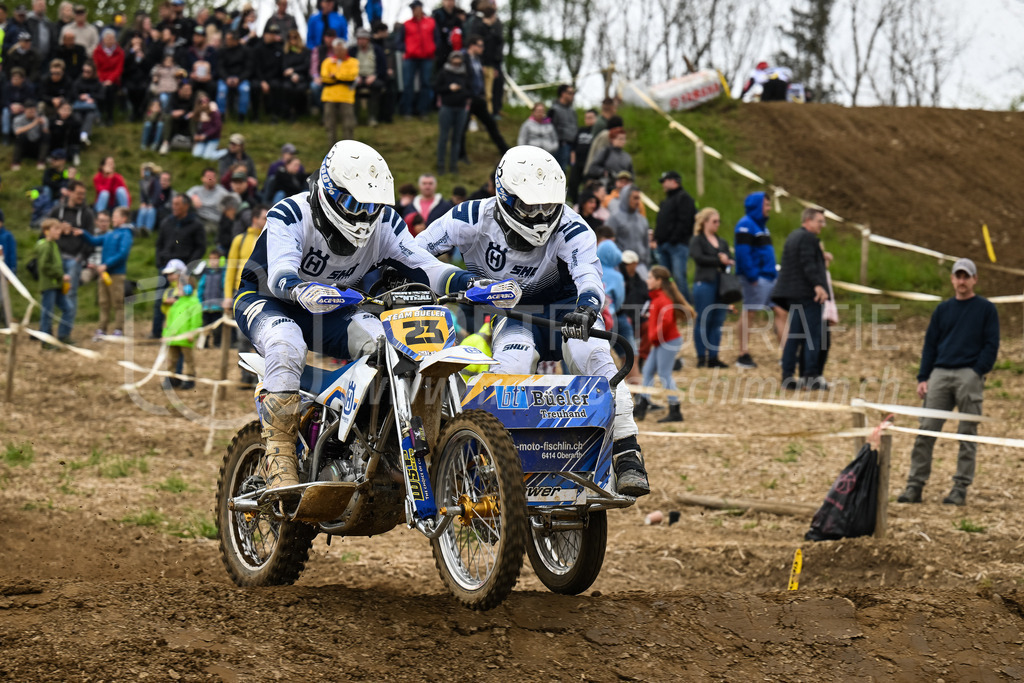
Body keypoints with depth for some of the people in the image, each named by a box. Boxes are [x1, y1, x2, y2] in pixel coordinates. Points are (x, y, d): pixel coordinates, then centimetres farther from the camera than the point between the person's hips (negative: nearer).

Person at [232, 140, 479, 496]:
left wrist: (473, 283, -36)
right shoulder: (289, 215, -24)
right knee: (287, 345, -39)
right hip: (269, 302, -5)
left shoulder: (384, 223, -9)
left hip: (334, 309, 5)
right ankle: (280, 455, -33)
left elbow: (424, 266, -17)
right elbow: (280, 276, -39)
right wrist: (304, 291, -64)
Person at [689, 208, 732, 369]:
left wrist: (727, 262, -13)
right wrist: (719, 261, -12)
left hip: (721, 283, 6)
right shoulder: (697, 240, 3)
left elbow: (731, 260, 10)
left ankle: (713, 357, 8)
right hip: (704, 282, -6)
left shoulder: (722, 242, 21)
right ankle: (701, 357, -1)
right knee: (703, 320, -4)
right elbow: (698, 257, -14)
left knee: (717, 322, 4)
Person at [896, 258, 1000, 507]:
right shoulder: (942, 310, 16)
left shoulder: (986, 309, 6)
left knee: (967, 435, -2)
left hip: (969, 375, -3)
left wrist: (976, 373, -10)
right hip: (940, 374, 3)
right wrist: (923, 378, 6)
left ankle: (961, 488, 1)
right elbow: (930, 344, 16)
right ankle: (915, 485, -2)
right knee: (926, 430, -3)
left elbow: (991, 346, 1)